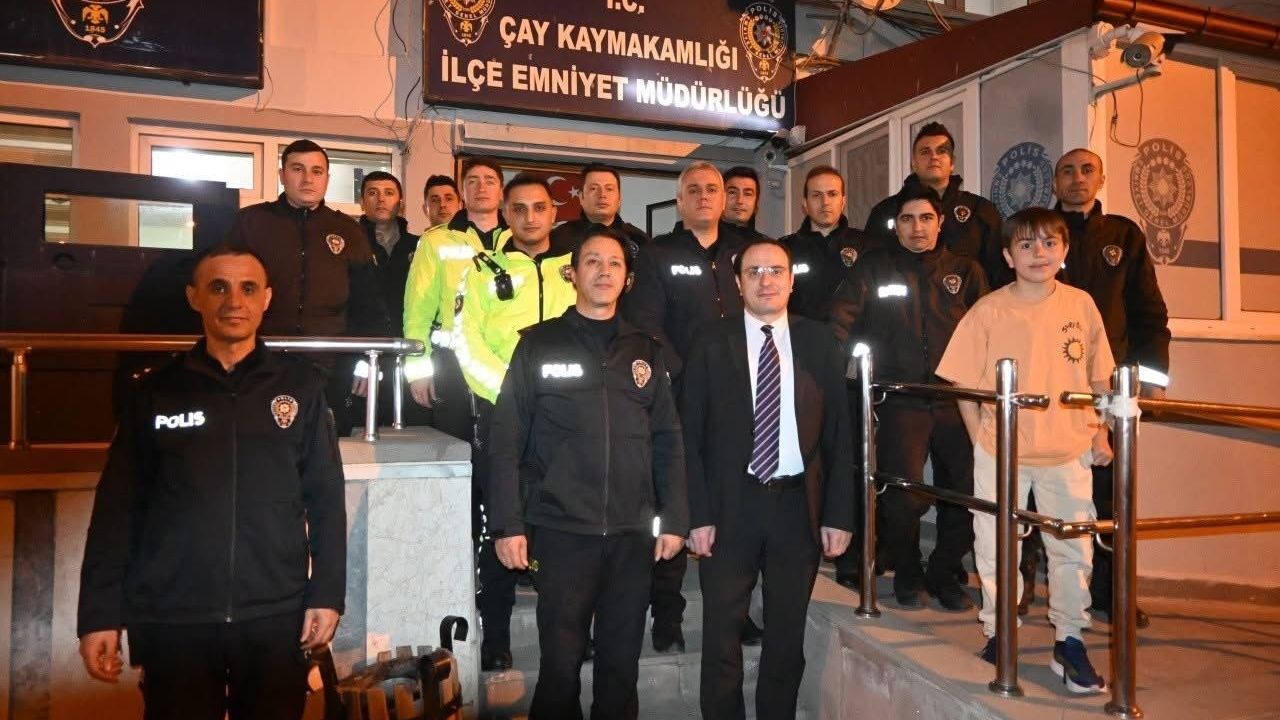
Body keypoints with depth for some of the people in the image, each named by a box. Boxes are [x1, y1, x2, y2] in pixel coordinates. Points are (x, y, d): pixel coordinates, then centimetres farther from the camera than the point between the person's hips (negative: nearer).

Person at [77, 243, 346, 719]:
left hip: (277, 615, 0)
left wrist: (326, 594, -3)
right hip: (172, 618, 0)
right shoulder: (157, 391, 4)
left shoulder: (300, 386, 3)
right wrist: (99, 614, -1)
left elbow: (326, 498, 2)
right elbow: (117, 509, 4)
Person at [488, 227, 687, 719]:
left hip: (632, 531, 3)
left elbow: (667, 439, 10)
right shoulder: (539, 343, 3)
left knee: (622, 662, 10)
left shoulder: (644, 350, 11)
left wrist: (674, 519, 3)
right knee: (561, 661, 2)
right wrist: (508, 524, -7)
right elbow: (507, 440, -1)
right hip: (561, 529, -2)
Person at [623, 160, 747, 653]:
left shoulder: (744, 252, 15)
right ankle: (667, 616, 13)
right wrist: (684, 379, -13)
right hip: (679, 398, -3)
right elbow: (645, 327, -4)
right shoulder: (657, 256, 4)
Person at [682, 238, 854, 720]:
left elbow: (839, 434, 4)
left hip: (799, 505, 2)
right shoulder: (712, 344, -1)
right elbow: (691, 436, -3)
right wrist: (698, 516, -10)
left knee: (788, 636, 14)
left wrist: (839, 514, -1)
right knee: (722, 636, 7)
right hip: (730, 507, -1)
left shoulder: (818, 342, 5)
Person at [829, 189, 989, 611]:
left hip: (956, 400, 3)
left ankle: (945, 573, 25)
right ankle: (906, 573, 18)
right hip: (900, 400, -2)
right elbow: (841, 318, -1)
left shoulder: (965, 272, 14)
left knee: (969, 494, 1)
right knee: (905, 496, -10)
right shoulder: (874, 268, 9)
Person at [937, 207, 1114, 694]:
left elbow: (1099, 377, 9)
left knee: (1073, 548, 8)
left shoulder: (1081, 305, 1)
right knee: (996, 547, 8)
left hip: (1068, 450, 2)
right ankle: (998, 635, 25)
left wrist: (1100, 434, 5)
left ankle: (1069, 642, 23)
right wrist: (982, 440, -6)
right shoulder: (988, 311, -5)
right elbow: (963, 383, -2)